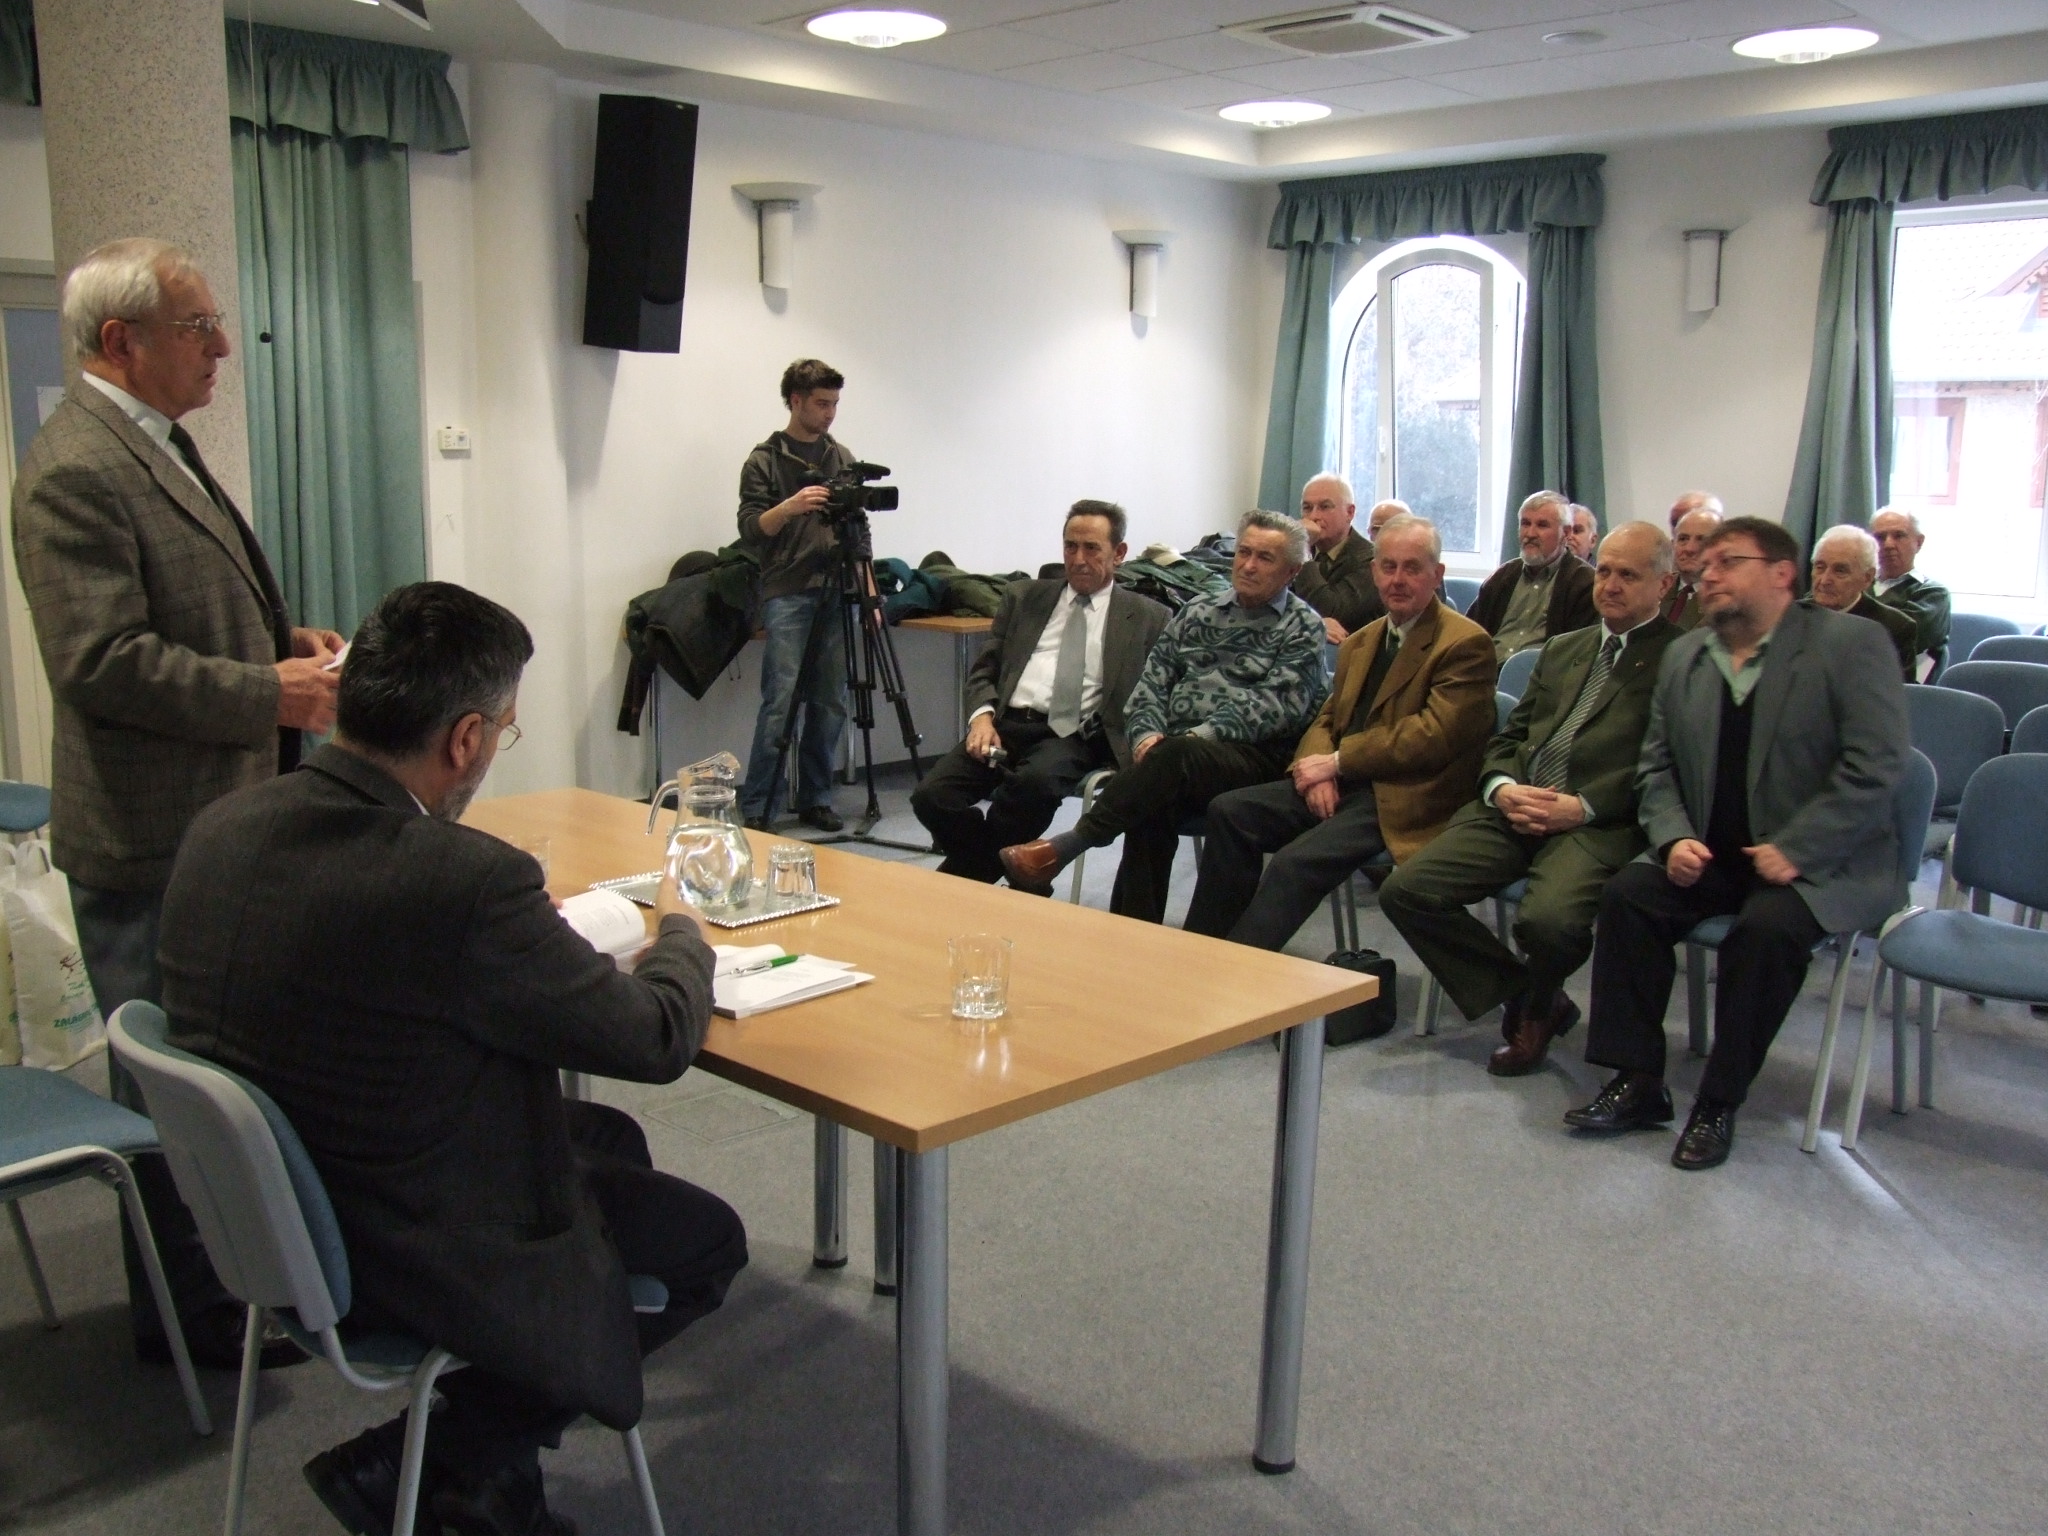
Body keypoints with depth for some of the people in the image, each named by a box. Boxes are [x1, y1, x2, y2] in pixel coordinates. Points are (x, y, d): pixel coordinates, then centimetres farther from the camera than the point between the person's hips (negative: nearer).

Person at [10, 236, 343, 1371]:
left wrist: (287, 642, 8)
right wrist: (275, 694, -21)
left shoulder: (158, 444, 13)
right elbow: (104, 662, -26)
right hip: (152, 837, -10)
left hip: (216, 817, 10)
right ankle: (190, 1313, 19)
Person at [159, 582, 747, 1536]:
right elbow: (659, 1038, -18)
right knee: (708, 1241, 14)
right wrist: (679, 934, 3)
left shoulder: (222, 828, -8)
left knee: (611, 1137, 25)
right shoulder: (464, 882, -32)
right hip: (414, 1262, -8)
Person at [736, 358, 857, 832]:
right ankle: (755, 809, -5)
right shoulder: (764, 460, 2)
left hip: (836, 593, 5)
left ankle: (815, 798, 13)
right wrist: (789, 506, -22)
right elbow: (750, 530, -5)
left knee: (830, 704, 2)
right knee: (780, 702, -11)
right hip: (787, 594, -4)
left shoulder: (842, 456, 16)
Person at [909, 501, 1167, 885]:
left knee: (1035, 782, -37)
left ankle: (958, 882, -14)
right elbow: (984, 669, 17)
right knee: (931, 795, -23)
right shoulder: (1024, 598, 20)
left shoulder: (1148, 618, 12)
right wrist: (982, 716, -3)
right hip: (1005, 725, 3)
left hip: (1075, 737, -3)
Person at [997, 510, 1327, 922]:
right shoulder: (1197, 613, 19)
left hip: (1253, 756, -3)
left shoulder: (1303, 627, 5)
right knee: (1153, 803, -31)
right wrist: (1147, 735, -7)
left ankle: (1064, 846, -32)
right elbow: (1152, 683, 14)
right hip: (1178, 754, 4)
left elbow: (1276, 707, -8)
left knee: (1173, 757, -35)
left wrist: (1199, 736, -19)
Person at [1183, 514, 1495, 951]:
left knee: (1296, 862, -28)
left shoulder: (1465, 644, -7)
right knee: (1228, 811, -9)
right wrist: (1317, 768, -7)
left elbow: (1435, 735, -16)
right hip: (1341, 785, 8)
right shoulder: (1361, 642, 20)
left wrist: (1337, 762, -15)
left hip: (1404, 798, -8)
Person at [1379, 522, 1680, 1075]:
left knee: (1546, 919, -34)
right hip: (1513, 809, 7)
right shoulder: (1562, 649, 26)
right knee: (1404, 891, -12)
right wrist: (1502, 787, 0)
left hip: (1600, 822, -6)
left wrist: (1582, 806, -16)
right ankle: (1521, 993, 6)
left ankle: (1537, 1005, 4)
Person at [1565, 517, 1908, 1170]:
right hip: (1710, 859, 5)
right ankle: (1637, 1081, -12)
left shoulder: (1852, 643, -7)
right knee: (1627, 894, -20)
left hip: (1824, 866, -5)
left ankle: (1720, 1102, -18)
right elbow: (1655, 766, 13)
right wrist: (1674, 838, -6)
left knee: (1767, 926, -33)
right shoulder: (1683, 656, 12)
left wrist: (1793, 850, -20)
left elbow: (1875, 767, -15)